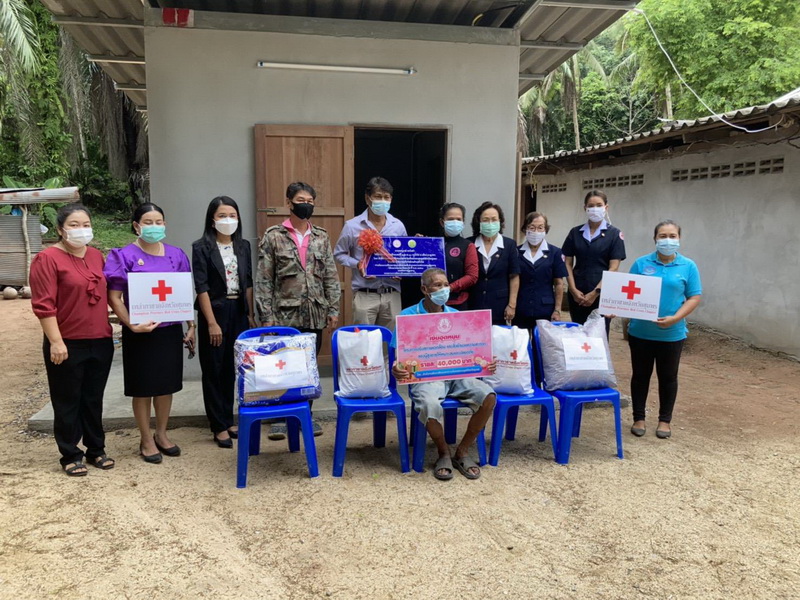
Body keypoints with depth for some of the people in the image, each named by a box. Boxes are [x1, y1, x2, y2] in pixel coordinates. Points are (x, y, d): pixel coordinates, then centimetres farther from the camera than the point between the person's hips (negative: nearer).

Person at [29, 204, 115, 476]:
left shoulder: (97, 256, 9)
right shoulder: (48, 259, -9)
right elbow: (43, 305, -14)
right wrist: (56, 342, -18)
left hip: (100, 342, 6)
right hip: (67, 345, -5)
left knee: (94, 399, 15)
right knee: (68, 402, 7)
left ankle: (96, 450, 27)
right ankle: (70, 456, 20)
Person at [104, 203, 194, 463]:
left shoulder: (176, 255, 5)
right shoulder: (124, 256, -6)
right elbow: (114, 297, -8)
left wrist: (191, 326, 7)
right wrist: (132, 325, -20)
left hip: (170, 330, 4)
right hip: (140, 333, -4)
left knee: (167, 384, 13)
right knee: (143, 387, 6)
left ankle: (161, 434, 29)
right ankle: (146, 440, 21)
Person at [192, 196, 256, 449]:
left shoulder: (243, 246, 8)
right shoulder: (202, 247, -6)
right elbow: (201, 287, -11)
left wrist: (250, 315, 9)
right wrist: (212, 323, -15)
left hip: (238, 310, 4)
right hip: (214, 310, -4)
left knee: (231, 369, 10)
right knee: (213, 370, 4)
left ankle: (228, 421, 23)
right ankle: (219, 427, 12)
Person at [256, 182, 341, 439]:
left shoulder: (322, 237, 9)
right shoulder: (273, 236, -1)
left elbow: (331, 276, 11)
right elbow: (264, 280, -3)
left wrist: (333, 309, 4)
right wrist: (266, 316, -8)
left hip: (314, 315, 3)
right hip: (285, 315, -3)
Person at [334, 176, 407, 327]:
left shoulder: (398, 226, 6)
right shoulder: (353, 226, -1)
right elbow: (339, 254, 6)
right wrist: (357, 265, -11)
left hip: (392, 295, 3)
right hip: (365, 295, -2)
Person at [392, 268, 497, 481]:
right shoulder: (408, 316, 2)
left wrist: (484, 365, -11)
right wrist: (396, 369, -27)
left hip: (456, 374, 4)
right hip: (424, 377, -4)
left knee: (488, 396, -23)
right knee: (430, 405, -36)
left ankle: (462, 451, -1)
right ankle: (443, 453, -4)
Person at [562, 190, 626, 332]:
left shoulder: (614, 234, -1)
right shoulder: (575, 233, 7)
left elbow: (613, 268, -6)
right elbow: (568, 264, 6)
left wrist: (595, 292, -12)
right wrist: (573, 290, -6)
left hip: (602, 295, -3)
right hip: (577, 295, 3)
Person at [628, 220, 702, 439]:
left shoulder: (688, 266, -1)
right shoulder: (641, 263, 0)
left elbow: (694, 297, -2)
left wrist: (675, 318, -16)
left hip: (672, 334, 0)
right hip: (640, 332, 1)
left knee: (668, 378, 11)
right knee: (640, 375, 11)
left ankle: (665, 420, 26)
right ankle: (639, 418, 24)